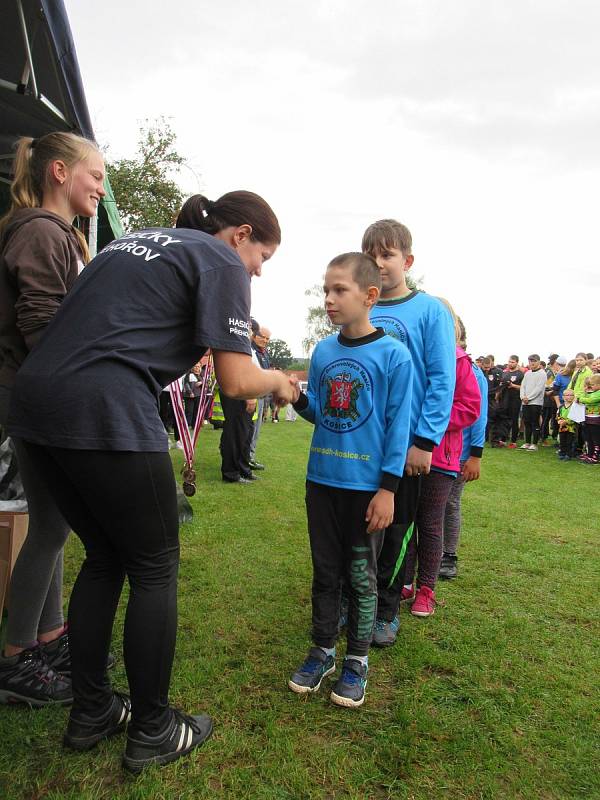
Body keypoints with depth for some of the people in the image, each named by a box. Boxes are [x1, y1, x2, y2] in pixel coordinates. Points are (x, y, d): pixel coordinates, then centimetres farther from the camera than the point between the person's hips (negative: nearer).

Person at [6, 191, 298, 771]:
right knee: (154, 569, 8)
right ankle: (151, 731, 23)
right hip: (105, 415, -8)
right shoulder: (221, 260, 1)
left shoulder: (137, 240, 25)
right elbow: (235, 381, -6)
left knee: (103, 558, 20)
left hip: (35, 404, 9)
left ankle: (90, 713, 32)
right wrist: (277, 381, 15)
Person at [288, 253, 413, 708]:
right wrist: (298, 398, -10)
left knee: (361, 575, 11)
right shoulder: (323, 351, 4)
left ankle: (357, 661, 29)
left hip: (366, 485, -4)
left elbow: (399, 424, -10)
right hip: (322, 479, 4)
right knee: (325, 571, 16)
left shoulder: (393, 354, -10)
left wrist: (388, 487, -12)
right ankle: (323, 651, 34)